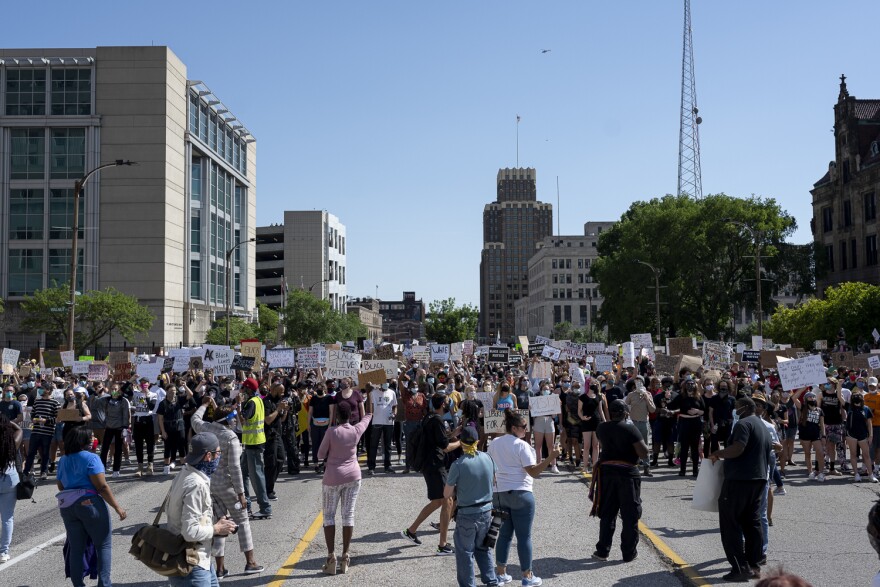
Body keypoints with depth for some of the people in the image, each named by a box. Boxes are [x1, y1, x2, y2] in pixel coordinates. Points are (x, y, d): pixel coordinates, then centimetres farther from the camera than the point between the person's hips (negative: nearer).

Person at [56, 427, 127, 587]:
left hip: (67, 507, 6)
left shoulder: (63, 461, 11)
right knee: (103, 545, 3)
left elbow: (61, 486, 17)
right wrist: (117, 508, -12)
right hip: (90, 504, -6)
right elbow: (102, 487, -15)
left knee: (76, 548, 10)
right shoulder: (91, 458, -10)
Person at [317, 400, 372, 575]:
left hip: (333, 478, -3)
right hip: (353, 476, 3)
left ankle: (331, 557, 0)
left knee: (329, 516, 7)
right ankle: (345, 556, 8)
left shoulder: (332, 431, -14)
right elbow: (368, 416, 16)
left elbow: (321, 455, -6)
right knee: (348, 515, 8)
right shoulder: (356, 431, -4)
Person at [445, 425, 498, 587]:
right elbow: (495, 480, 14)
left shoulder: (458, 465, -19)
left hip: (467, 514, -5)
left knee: (465, 552, 10)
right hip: (486, 511, 5)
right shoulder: (488, 458, -5)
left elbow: (447, 494, -10)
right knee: (483, 548, 23)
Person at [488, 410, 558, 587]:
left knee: (504, 534, 15)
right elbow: (534, 472, -17)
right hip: (520, 494, -6)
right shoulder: (521, 445, -13)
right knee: (524, 536, 3)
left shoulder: (494, 444, 7)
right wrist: (550, 458, -20)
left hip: (499, 494, 6)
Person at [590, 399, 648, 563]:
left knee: (607, 514, 13)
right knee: (630, 516, 7)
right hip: (628, 473, -4)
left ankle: (602, 551, 15)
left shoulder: (602, 428, 2)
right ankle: (629, 553, 12)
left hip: (606, 471, 4)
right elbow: (644, 453, -17)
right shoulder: (631, 429, -12)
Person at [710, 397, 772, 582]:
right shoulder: (764, 427, 21)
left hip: (739, 478, -10)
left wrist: (717, 453, -10)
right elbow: (767, 456, 24)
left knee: (730, 523, -5)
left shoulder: (744, 423, -11)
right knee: (752, 523, 13)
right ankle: (753, 566, 15)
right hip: (759, 478, 10)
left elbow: (737, 448, -24)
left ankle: (741, 568, -9)